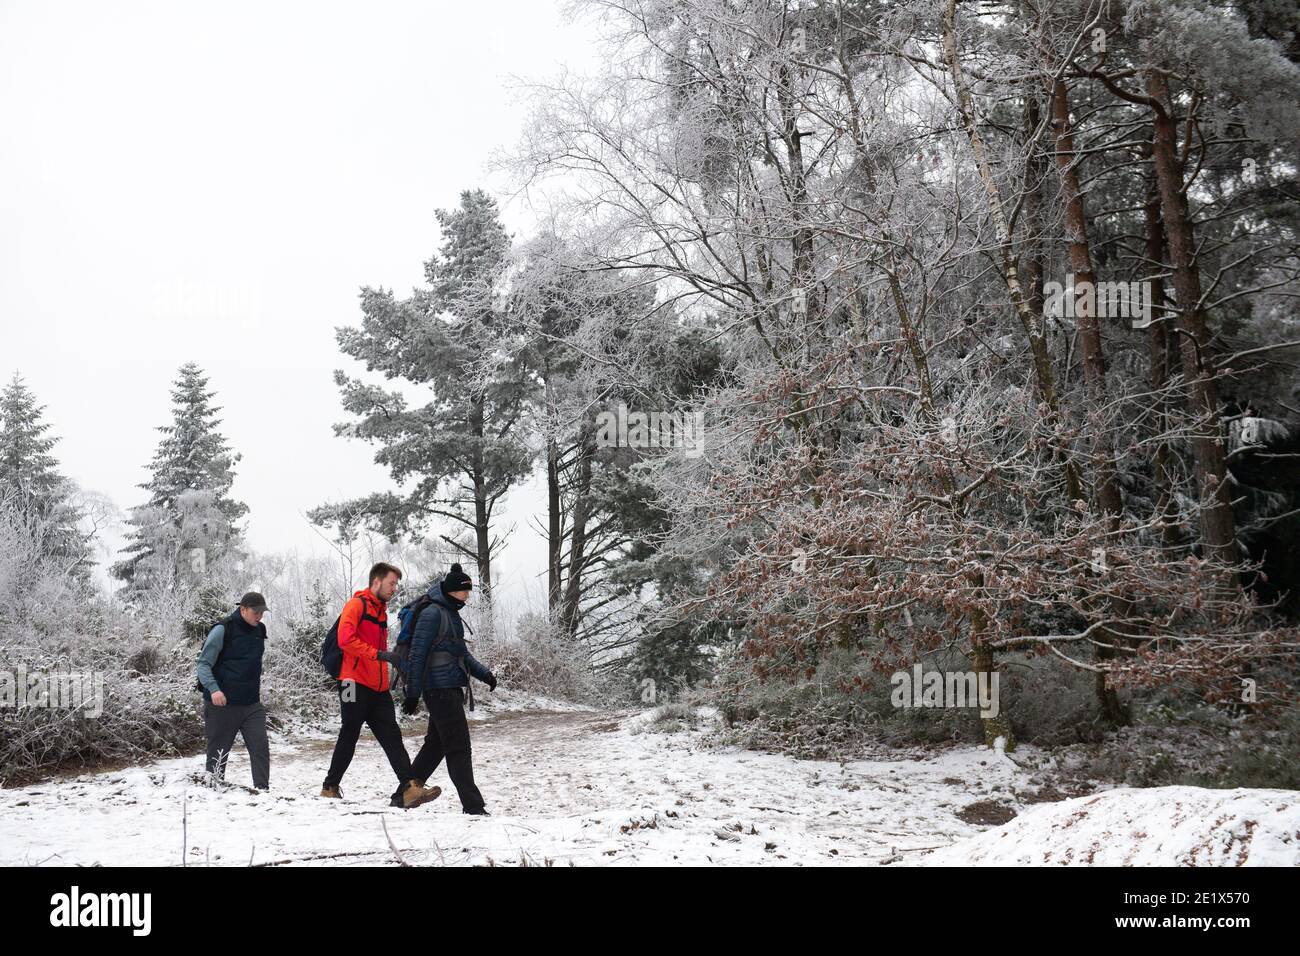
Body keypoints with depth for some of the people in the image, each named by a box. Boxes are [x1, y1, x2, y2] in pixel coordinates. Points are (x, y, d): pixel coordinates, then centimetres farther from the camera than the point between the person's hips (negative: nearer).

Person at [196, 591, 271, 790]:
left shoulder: (259, 631, 10)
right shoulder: (223, 630, -9)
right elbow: (203, 663, -11)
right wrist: (213, 689, -25)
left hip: (252, 704, 5)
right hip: (223, 704, -5)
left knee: (261, 748, -6)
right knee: (218, 752, 5)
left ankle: (263, 790, -4)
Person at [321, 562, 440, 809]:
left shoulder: (381, 611, 21)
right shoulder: (357, 605, -5)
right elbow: (345, 640, -19)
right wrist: (379, 655, -24)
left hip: (379, 688, 8)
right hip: (356, 683, -8)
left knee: (391, 737, -4)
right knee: (349, 737, 0)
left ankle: (409, 789, -13)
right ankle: (330, 788, 13)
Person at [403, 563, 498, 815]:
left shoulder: (452, 614, 16)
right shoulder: (432, 614, -12)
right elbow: (417, 655, -14)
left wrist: (483, 673, 11)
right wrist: (413, 694, -14)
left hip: (451, 689, 10)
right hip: (440, 689, -10)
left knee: (436, 744, 15)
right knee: (458, 747, -8)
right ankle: (473, 806, -6)